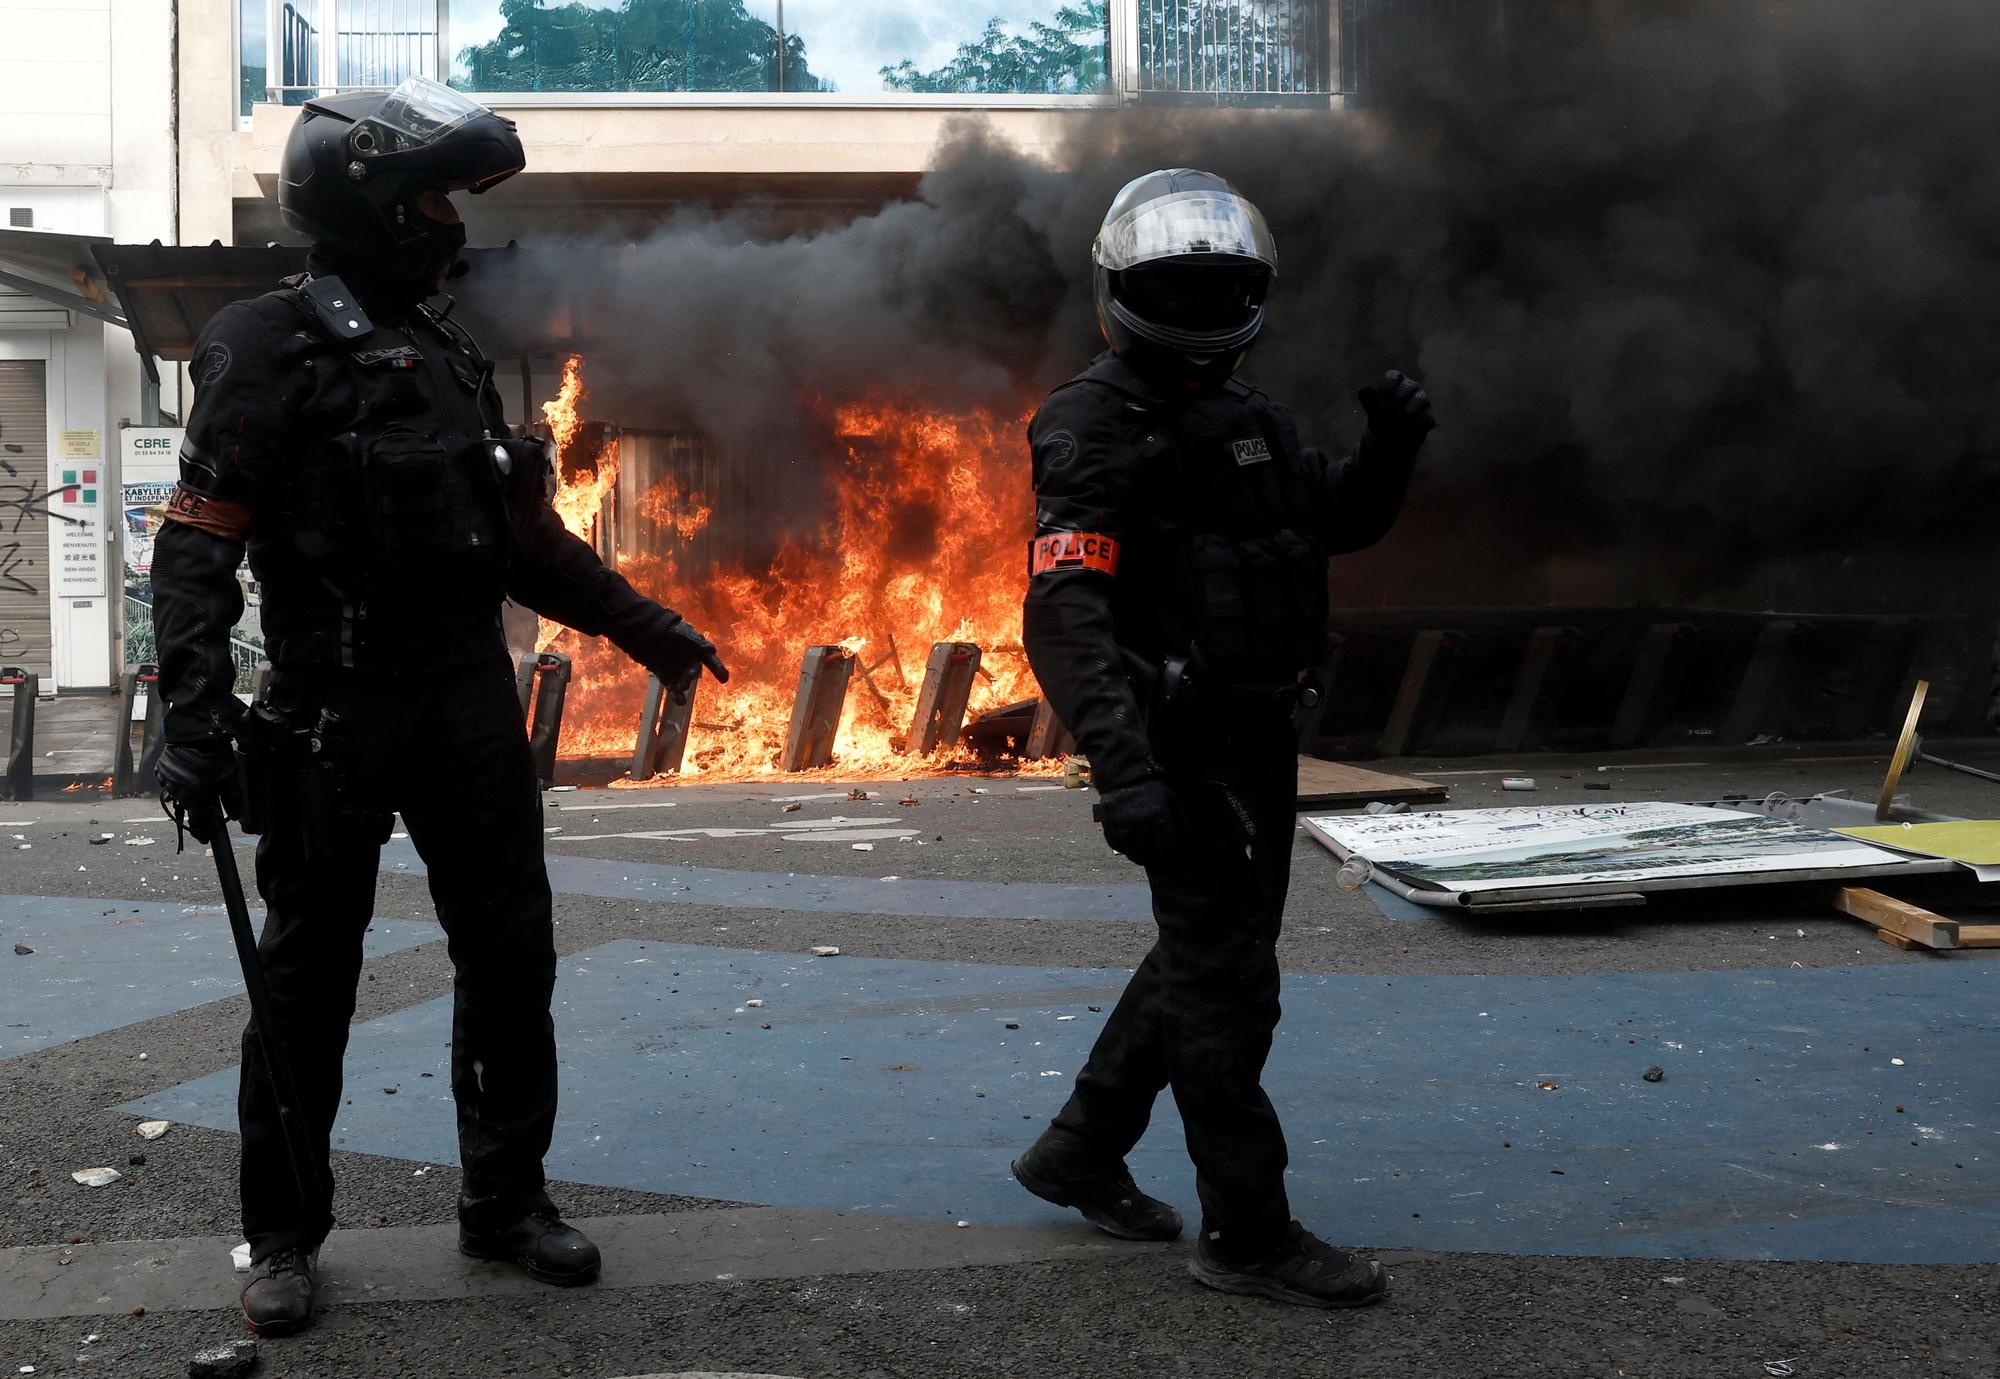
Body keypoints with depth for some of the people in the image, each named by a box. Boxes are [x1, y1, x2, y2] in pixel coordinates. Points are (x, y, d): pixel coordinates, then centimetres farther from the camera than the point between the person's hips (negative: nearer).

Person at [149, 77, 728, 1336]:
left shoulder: (447, 349, 15)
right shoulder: (274, 347, -7)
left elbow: (523, 536, 21)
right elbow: (200, 543, -14)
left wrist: (643, 625, 20)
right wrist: (195, 717, -24)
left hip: (470, 701, 7)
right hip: (337, 709, -6)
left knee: (513, 958, 9)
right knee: (310, 979, 5)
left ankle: (507, 1200, 24)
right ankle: (285, 1236, 20)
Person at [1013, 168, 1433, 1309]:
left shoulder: (1248, 417, 14)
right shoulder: (1099, 430, -13)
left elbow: (1342, 521, 22)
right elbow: (1066, 614, -24)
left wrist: (1391, 445, 1)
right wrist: (1120, 764, -36)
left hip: (1256, 737, 9)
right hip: (1184, 751, -9)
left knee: (1206, 958, 18)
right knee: (1226, 981, -2)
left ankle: (1080, 1152, 34)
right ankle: (1249, 1234, 10)